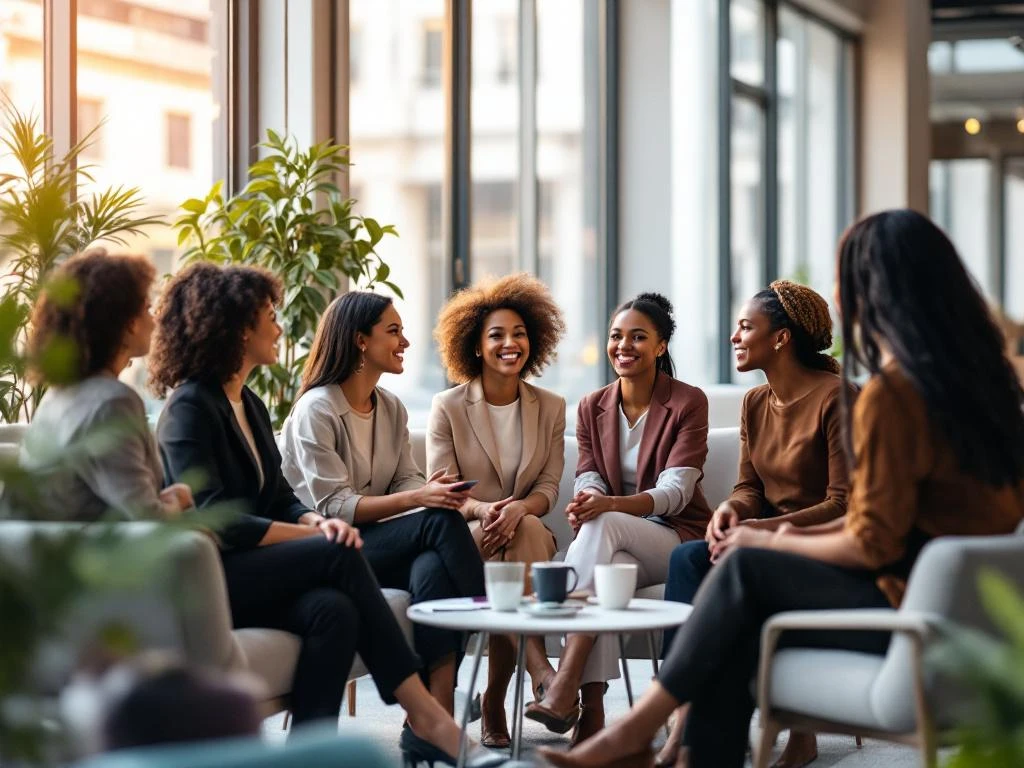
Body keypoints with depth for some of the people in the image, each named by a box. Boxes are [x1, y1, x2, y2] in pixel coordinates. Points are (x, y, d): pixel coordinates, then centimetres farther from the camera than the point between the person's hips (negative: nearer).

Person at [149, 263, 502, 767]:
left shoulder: (250, 405, 18)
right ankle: (421, 713, -25)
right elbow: (214, 520, -18)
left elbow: (280, 499, 16)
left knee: (334, 609, -27)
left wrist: (316, 521, -7)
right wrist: (315, 534, -16)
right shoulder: (190, 408, -10)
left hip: (250, 574, 7)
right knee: (339, 555, -26)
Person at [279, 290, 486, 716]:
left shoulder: (392, 408, 14)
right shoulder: (316, 410, -10)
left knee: (433, 568, -31)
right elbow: (334, 506, -16)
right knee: (441, 521, -27)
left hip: (377, 542, 6)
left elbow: (406, 480, 7)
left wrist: (432, 489, -19)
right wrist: (418, 499, -28)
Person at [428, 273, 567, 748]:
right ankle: (536, 662, -37)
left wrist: (519, 508, -21)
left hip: (526, 529, 2)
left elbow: (549, 486, 4)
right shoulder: (447, 408, 1)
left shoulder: (550, 408, 9)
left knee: (525, 528, -36)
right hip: (462, 538, -2)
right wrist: (481, 510, -26)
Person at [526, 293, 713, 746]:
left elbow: (676, 492, -15)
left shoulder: (688, 403, -4)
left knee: (602, 527, -35)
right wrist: (586, 499, -27)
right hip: (616, 546, 3)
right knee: (606, 567, -36)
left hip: (676, 537, -3)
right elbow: (588, 481, 1)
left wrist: (609, 505, -34)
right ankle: (591, 707, -46)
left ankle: (563, 689, -44)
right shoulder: (592, 408, 11)